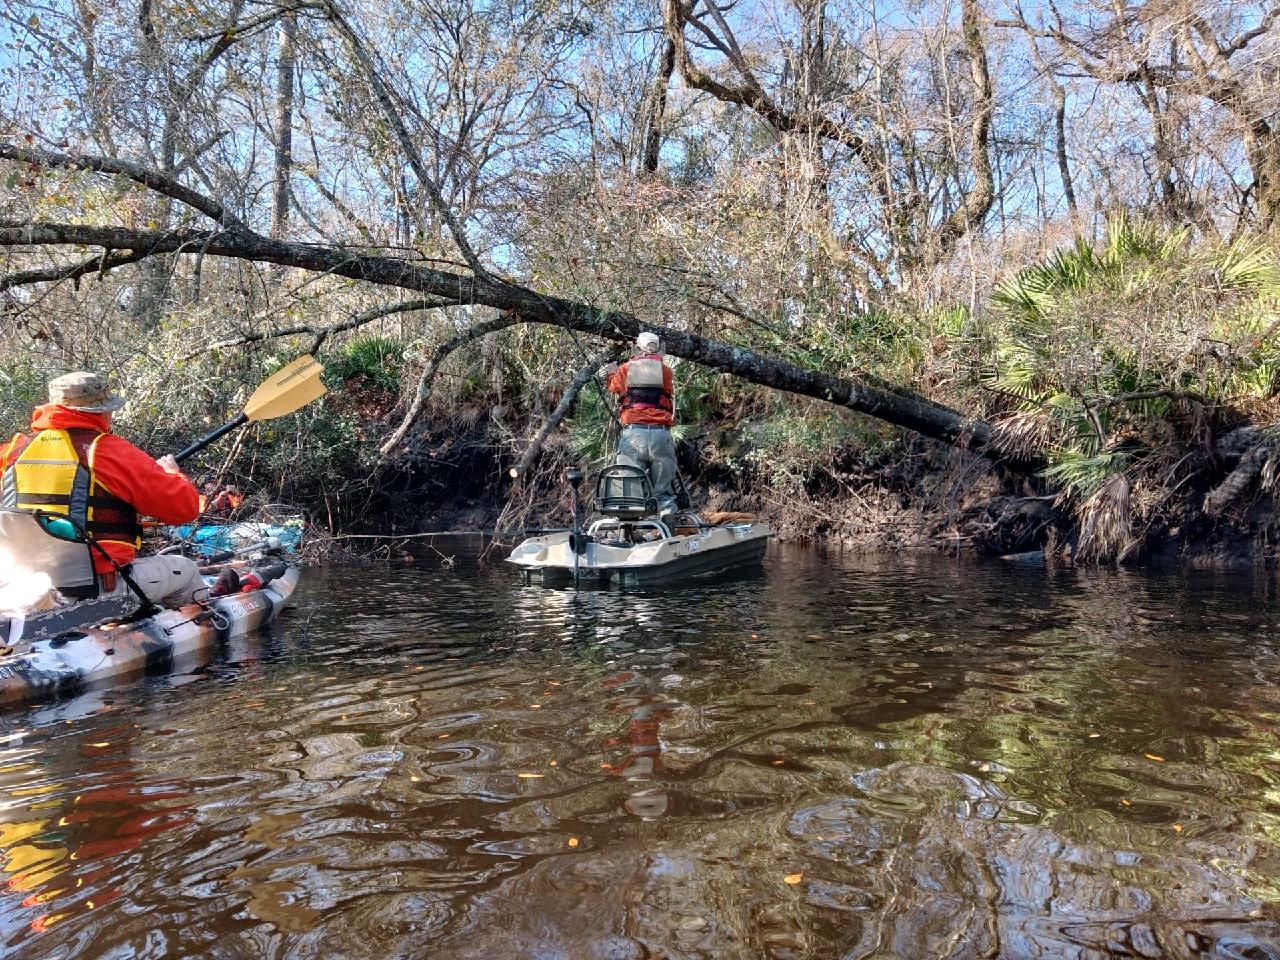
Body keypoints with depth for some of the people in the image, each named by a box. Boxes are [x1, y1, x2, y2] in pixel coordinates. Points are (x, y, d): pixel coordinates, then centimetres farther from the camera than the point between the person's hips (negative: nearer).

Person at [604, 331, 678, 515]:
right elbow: (671, 402, 12)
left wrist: (611, 373, 48)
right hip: (661, 434, 0)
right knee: (664, 492, 3)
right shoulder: (665, 370, 10)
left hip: (632, 433, 0)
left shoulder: (625, 369, 12)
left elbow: (614, 387, 29)